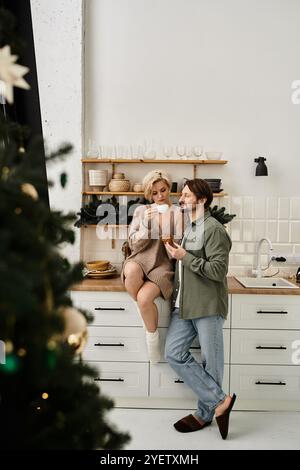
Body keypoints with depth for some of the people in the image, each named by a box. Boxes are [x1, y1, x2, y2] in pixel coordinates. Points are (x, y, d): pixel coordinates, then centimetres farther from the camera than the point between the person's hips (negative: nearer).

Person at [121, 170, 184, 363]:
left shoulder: (178, 213, 7)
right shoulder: (141, 211, 11)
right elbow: (134, 243, 4)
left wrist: (171, 242, -16)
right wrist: (148, 224, -10)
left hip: (163, 263, -1)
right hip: (141, 258, 2)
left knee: (144, 297, -29)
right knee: (131, 271, -37)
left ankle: (152, 335, 1)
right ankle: (146, 310, -8)